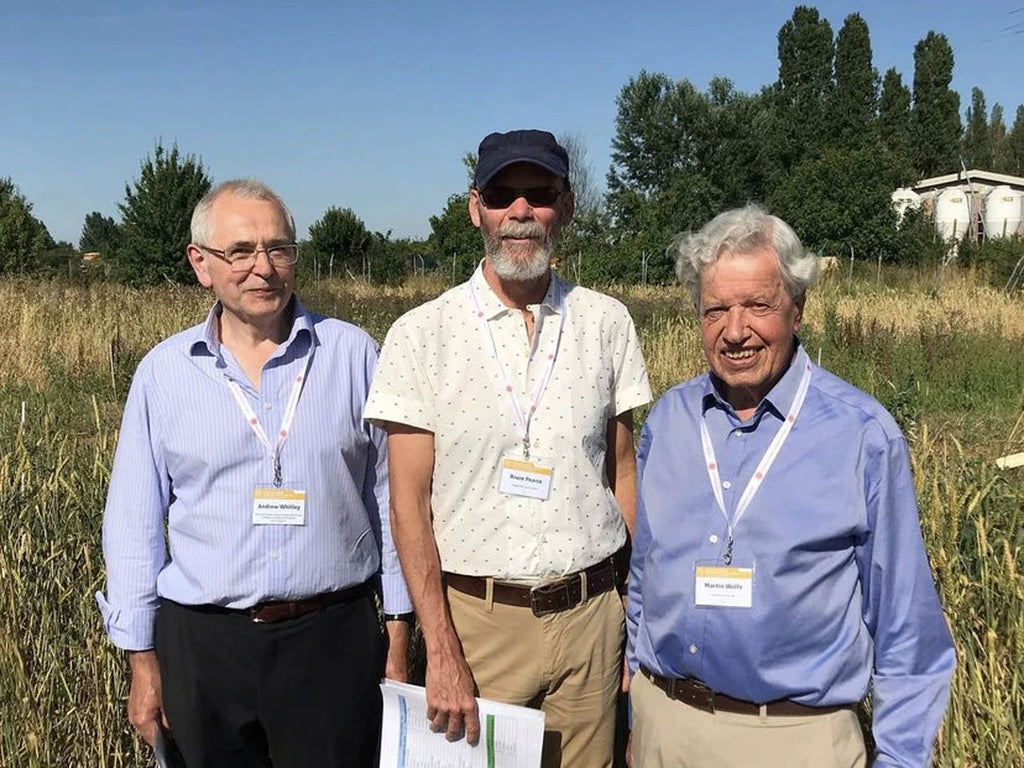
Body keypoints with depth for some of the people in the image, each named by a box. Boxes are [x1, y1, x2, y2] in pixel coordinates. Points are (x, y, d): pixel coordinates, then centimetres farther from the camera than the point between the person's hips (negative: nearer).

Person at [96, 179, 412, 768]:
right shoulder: (163, 371, 1)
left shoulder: (352, 353, -2)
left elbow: (390, 495, 3)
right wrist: (142, 658, 5)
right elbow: (133, 522, 5)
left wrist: (399, 631, 4)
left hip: (335, 637, -1)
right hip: (202, 645, 1)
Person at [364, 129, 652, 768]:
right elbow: (409, 504, -7)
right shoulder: (422, 335, -6)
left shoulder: (607, 324, 2)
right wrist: (441, 654, -13)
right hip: (476, 619, -2)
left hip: (590, 617, 2)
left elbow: (622, 472, 7)